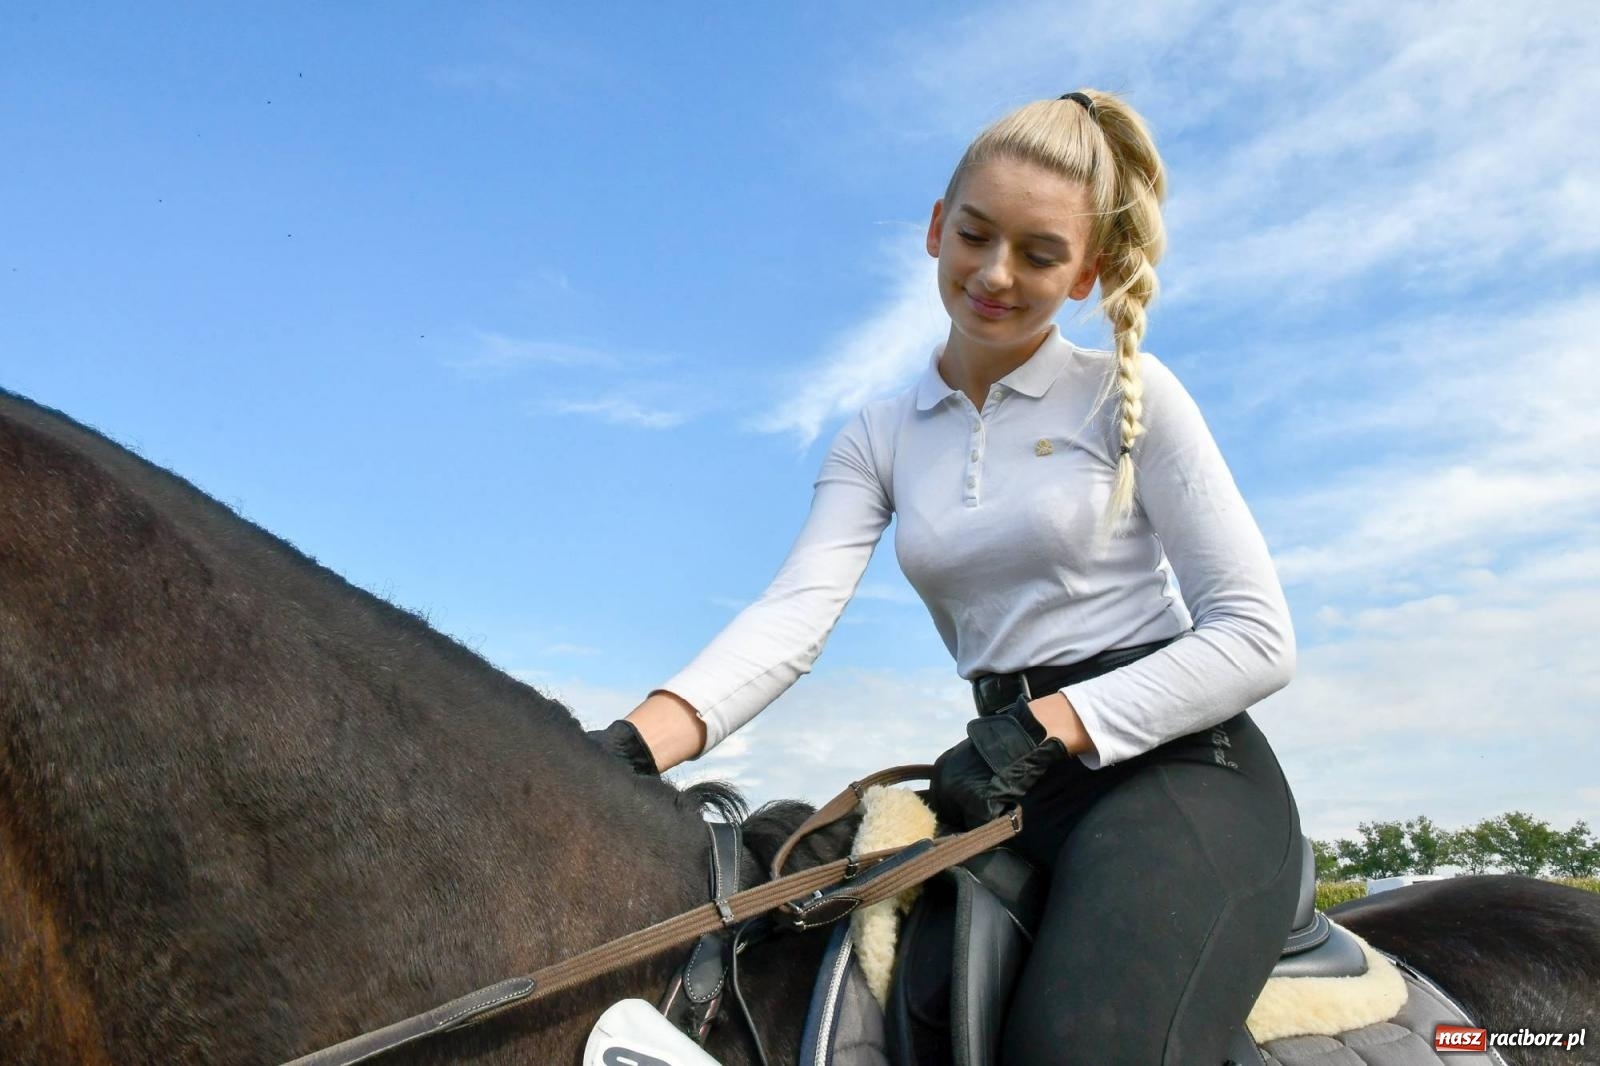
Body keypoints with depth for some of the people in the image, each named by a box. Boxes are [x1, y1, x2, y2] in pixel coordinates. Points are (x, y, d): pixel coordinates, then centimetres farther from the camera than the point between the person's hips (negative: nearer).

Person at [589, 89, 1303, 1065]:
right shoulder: (881, 439, 10)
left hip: (1179, 766, -4)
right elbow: (795, 613, -8)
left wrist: (1039, 727, -17)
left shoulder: (1127, 398, 0)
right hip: (1020, 793, 4)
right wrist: (630, 748, -26)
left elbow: (1259, 638, -6)